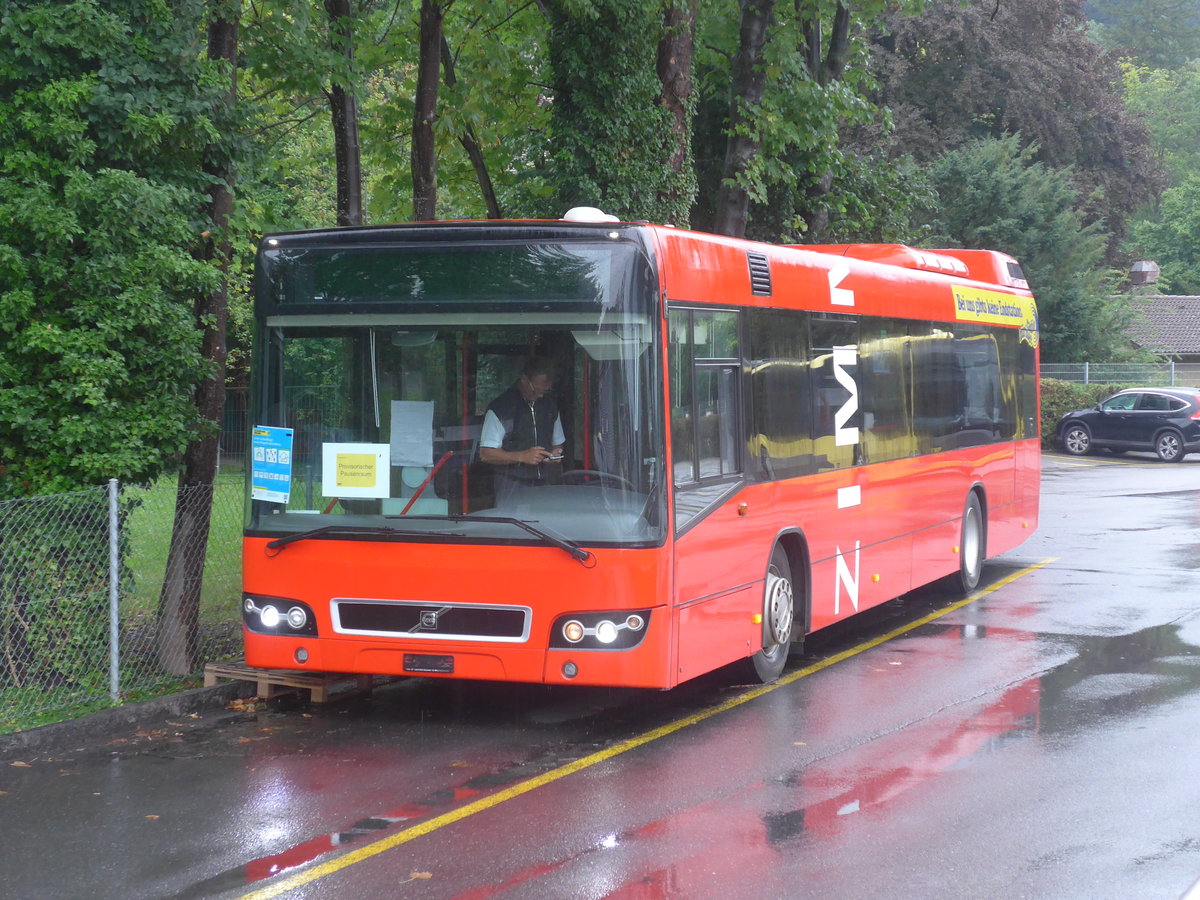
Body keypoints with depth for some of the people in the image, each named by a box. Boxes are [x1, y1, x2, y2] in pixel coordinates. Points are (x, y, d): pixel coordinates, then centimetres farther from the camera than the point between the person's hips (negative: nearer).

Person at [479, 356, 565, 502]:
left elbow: (557, 443, 25)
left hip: (543, 485, 5)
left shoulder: (549, 406, 13)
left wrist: (555, 453, 1)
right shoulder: (500, 408, -6)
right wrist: (522, 456, -18)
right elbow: (485, 454, -9)